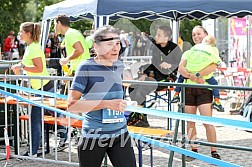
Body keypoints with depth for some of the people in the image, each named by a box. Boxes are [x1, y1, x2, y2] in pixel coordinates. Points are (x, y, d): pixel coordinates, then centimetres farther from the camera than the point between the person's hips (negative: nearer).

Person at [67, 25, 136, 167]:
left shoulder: (119, 66, 6)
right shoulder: (86, 67, -11)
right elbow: (71, 105, -18)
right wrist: (107, 104, -24)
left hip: (120, 133, 5)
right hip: (94, 136, -5)